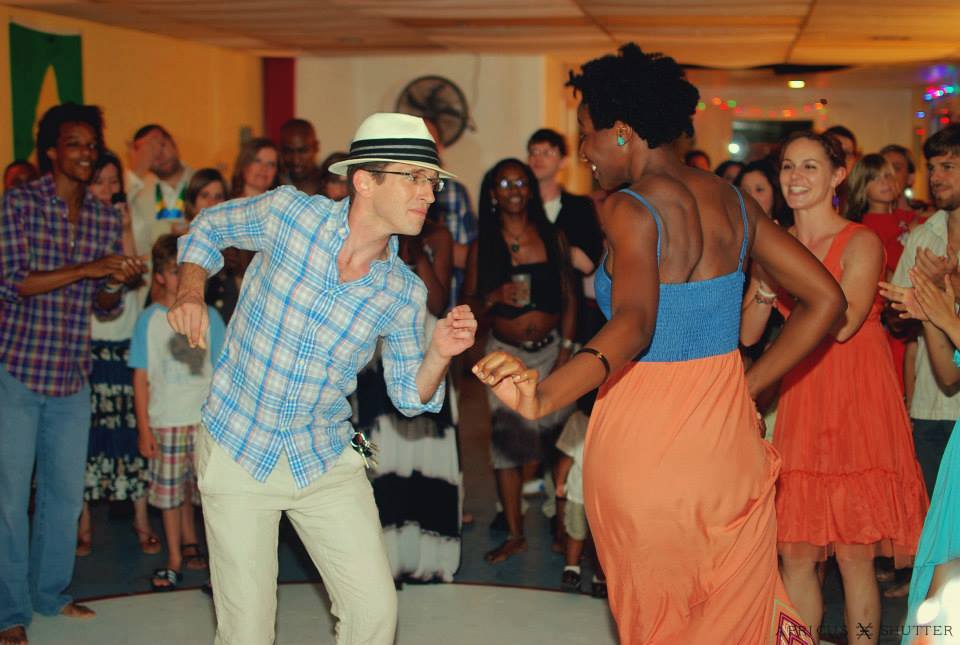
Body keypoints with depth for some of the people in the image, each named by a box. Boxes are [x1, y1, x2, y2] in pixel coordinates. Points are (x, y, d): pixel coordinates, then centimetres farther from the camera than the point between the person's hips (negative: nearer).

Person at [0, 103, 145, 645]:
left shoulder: (107, 219, 8)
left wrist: (117, 283, -11)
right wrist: (88, 268, -22)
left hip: (72, 378, 5)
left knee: (66, 492, 12)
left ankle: (51, 590, 29)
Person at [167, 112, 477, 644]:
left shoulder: (404, 294, -5)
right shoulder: (289, 213, -12)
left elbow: (409, 396, 3)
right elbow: (209, 228, 8)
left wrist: (440, 353, -16)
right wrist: (190, 291, -9)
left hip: (326, 460, 3)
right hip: (236, 448, -2)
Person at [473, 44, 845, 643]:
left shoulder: (629, 208, -14)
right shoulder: (735, 202, 5)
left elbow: (634, 321, -32)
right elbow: (825, 298, 8)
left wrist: (544, 397, -47)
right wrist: (748, 386, 8)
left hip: (643, 436, -5)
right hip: (726, 431, 6)